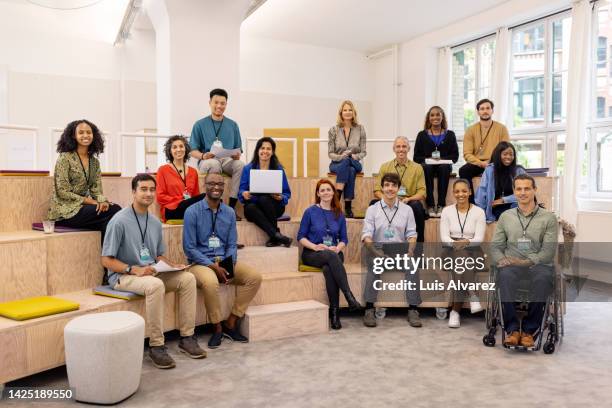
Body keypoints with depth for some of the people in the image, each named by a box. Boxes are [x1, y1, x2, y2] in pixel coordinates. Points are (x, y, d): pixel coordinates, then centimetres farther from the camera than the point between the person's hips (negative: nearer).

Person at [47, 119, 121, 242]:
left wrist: (102, 201, -17)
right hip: (65, 211, -6)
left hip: (82, 208, 6)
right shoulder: (65, 158, -7)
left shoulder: (94, 161, 12)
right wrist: (93, 202, -17)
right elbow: (62, 192, -12)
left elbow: (96, 189, 7)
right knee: (114, 211, -25)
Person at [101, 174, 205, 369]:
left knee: (187, 278, -15)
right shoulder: (119, 221, -12)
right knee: (156, 285, -36)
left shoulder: (155, 222, 9)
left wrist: (172, 265, -2)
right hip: (123, 276, -6)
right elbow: (107, 260, -12)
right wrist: (134, 270, -24)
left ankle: (187, 337, -9)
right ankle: (156, 346, -25)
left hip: (151, 273, 7)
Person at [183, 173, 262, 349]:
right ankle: (217, 328, -11)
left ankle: (230, 323, -4)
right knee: (210, 282, -36)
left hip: (225, 261, 5)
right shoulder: (192, 212, -7)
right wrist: (213, 266, -19)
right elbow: (189, 248, -10)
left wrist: (229, 265, -13)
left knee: (255, 277, -15)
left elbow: (232, 245, 7)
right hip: (200, 262, -5)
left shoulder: (230, 213, 7)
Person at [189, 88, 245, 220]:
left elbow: (238, 149, 16)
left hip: (228, 160, 2)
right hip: (207, 160, -2)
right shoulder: (200, 125, 10)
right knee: (214, 164, -39)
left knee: (240, 165, -33)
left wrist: (237, 154, -10)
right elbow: (193, 150, 6)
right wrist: (203, 156, -17)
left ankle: (232, 206, -29)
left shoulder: (233, 125, 17)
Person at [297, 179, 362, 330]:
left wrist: (338, 248, -10)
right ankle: (349, 296, -40)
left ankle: (335, 312, -31)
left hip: (334, 254, 2)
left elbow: (344, 239, 12)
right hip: (312, 254, -2)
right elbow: (301, 236, 0)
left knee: (328, 269, -34)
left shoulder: (339, 215, 10)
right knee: (331, 256, -36)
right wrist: (315, 246, -16)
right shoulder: (310, 212, 2)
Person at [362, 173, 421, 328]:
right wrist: (377, 253, -19)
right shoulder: (372, 209, 8)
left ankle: (413, 309, -24)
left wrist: (410, 251, -13)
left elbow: (411, 235, 7)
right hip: (379, 249, -1)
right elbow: (366, 235, -2)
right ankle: (369, 309, -30)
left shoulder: (407, 209, 13)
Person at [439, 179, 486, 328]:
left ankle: (455, 310, -29)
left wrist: (467, 242, -26)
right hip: (452, 250, 1)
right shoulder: (447, 211, 7)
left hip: (473, 251, -1)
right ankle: (472, 295, -34)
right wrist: (454, 243, -24)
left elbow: (479, 238, -6)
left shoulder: (479, 212, 3)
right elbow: (444, 237, -2)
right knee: (460, 254, -35)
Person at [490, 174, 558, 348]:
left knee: (543, 278, -37)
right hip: (512, 265, 1)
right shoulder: (505, 216, 16)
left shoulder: (548, 217, 8)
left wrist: (526, 262, -16)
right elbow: (495, 247, 13)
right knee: (505, 275, -35)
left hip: (538, 264, -1)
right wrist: (502, 260, -10)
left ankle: (529, 329, -22)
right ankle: (512, 328, -25)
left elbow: (548, 251, -2)